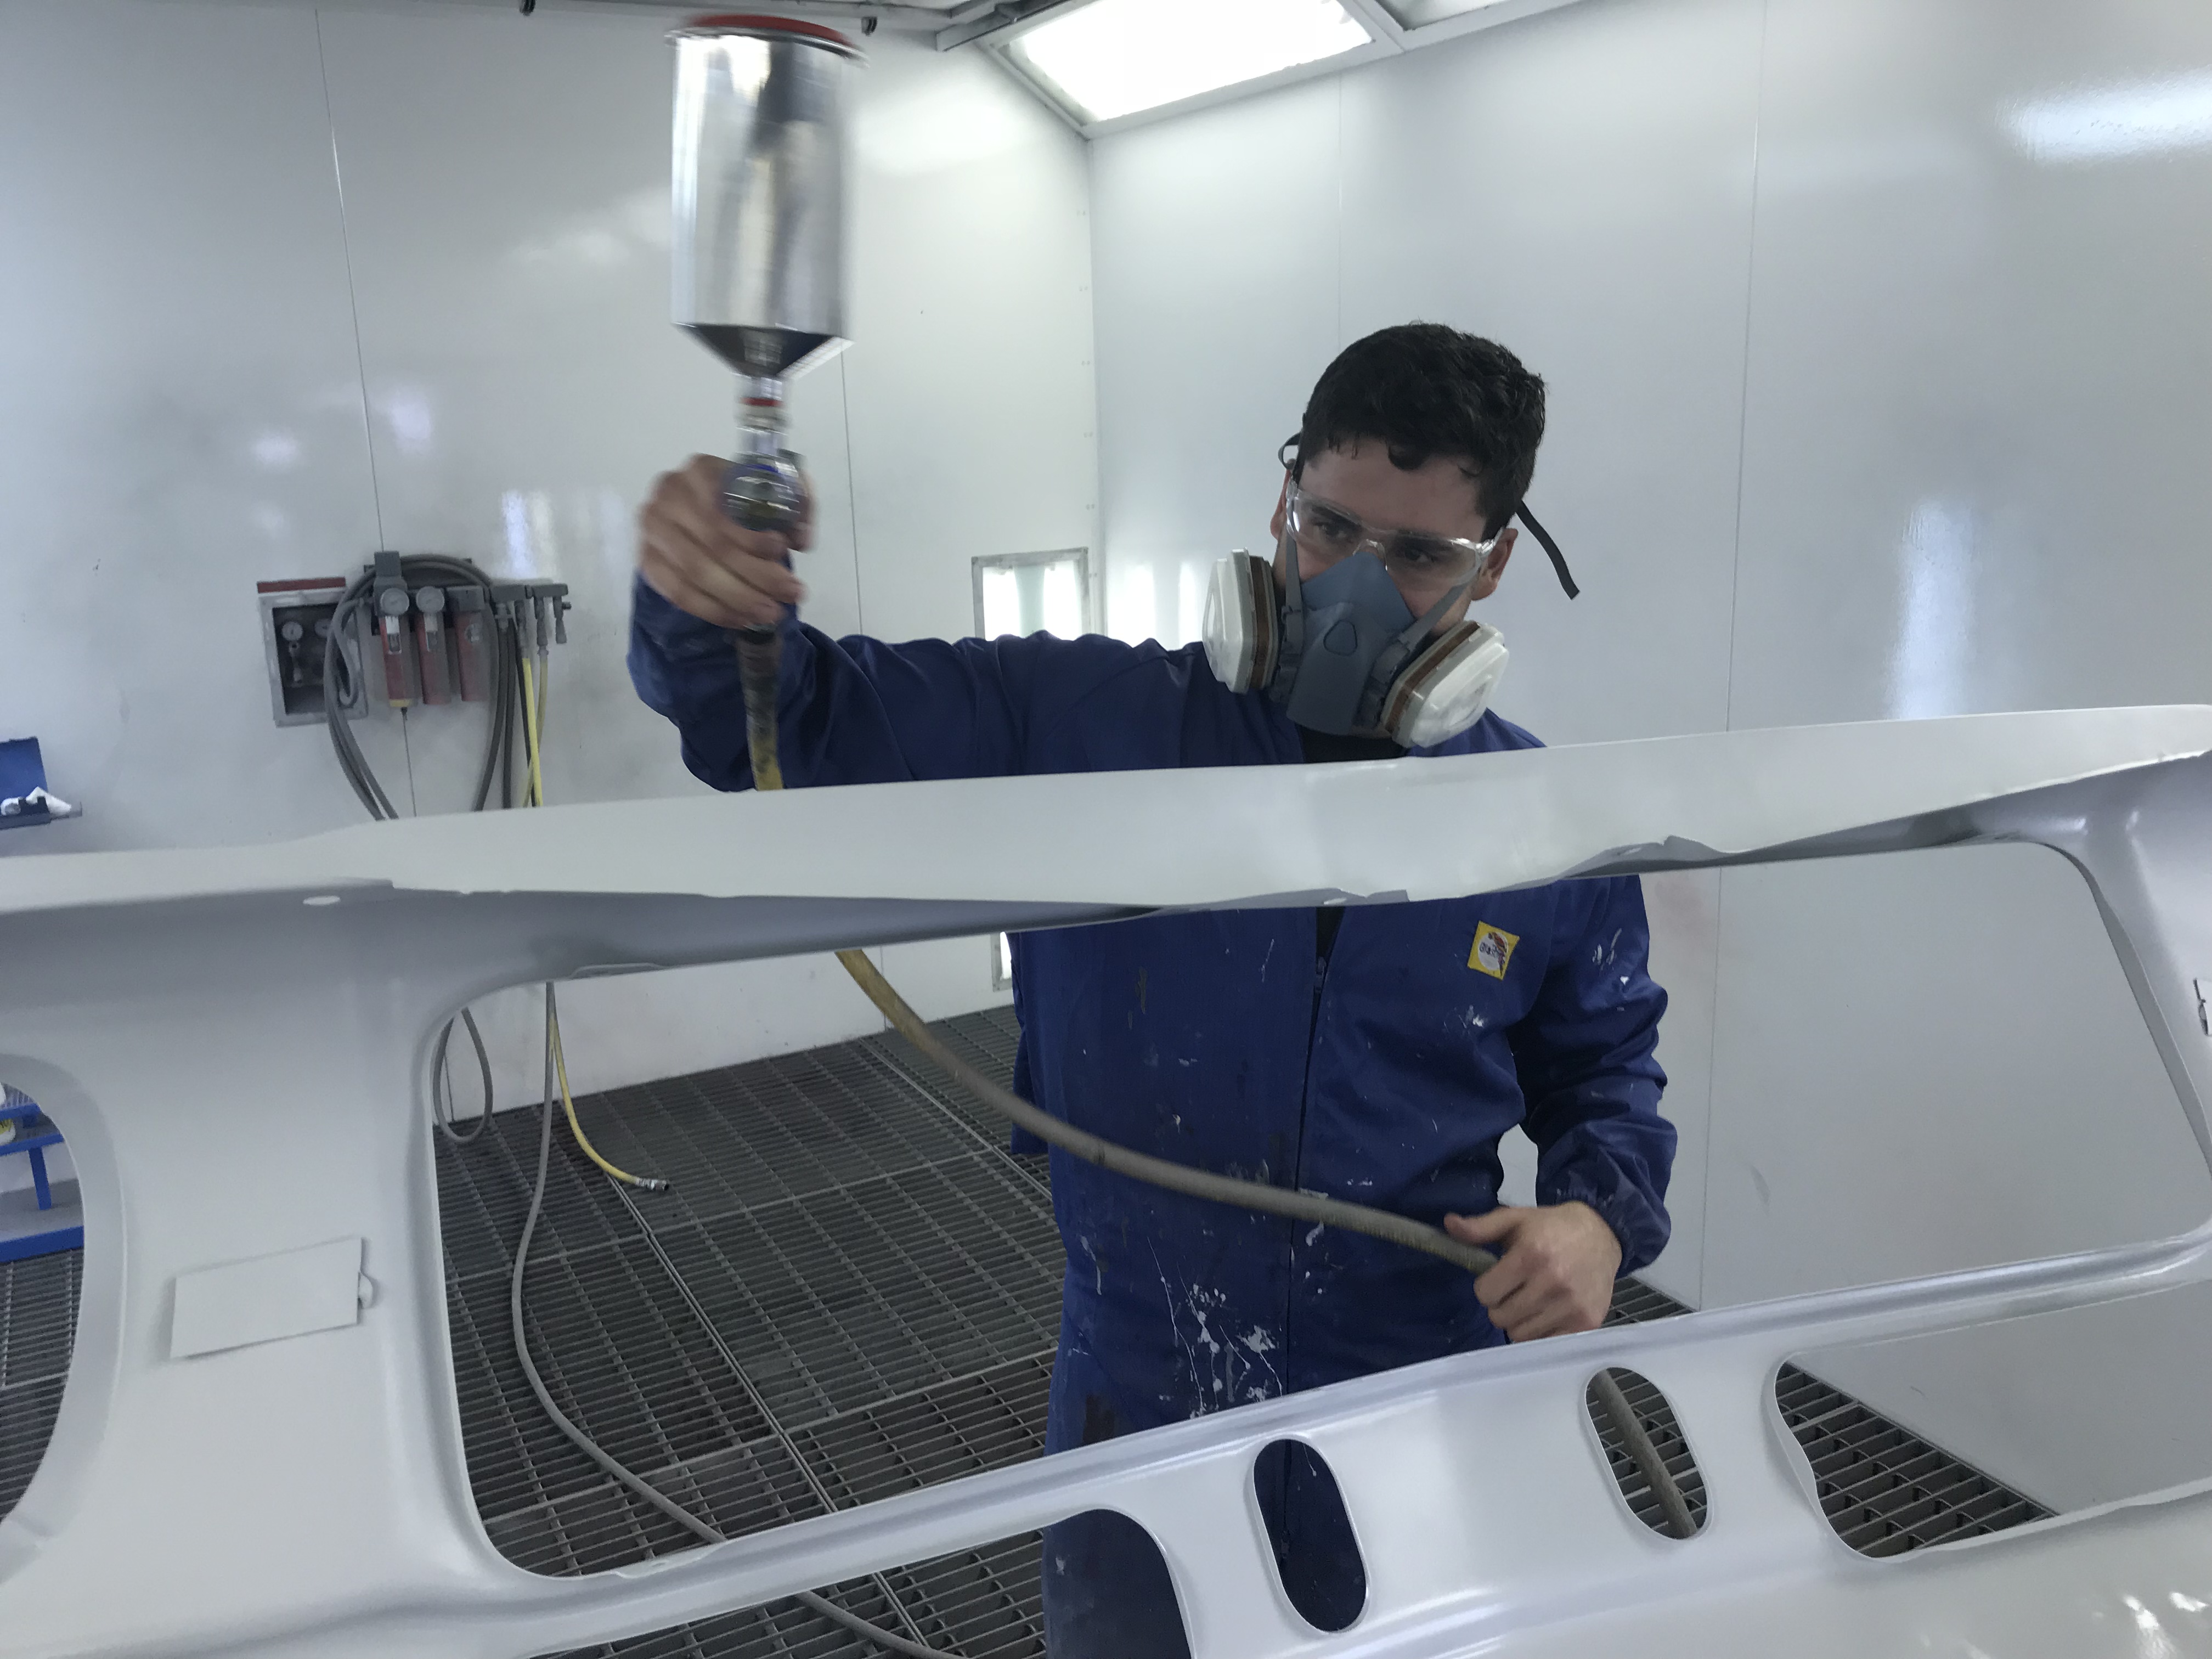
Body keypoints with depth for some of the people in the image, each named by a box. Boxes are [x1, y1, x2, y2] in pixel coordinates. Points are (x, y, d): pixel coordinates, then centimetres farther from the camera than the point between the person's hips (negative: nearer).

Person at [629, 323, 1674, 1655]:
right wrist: (708, 601, -31)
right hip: (1136, 1420, 0)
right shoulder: (1089, 724, -11)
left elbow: (1605, 1065, 8)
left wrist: (1603, 1214, -12)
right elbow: (804, 725, -10)